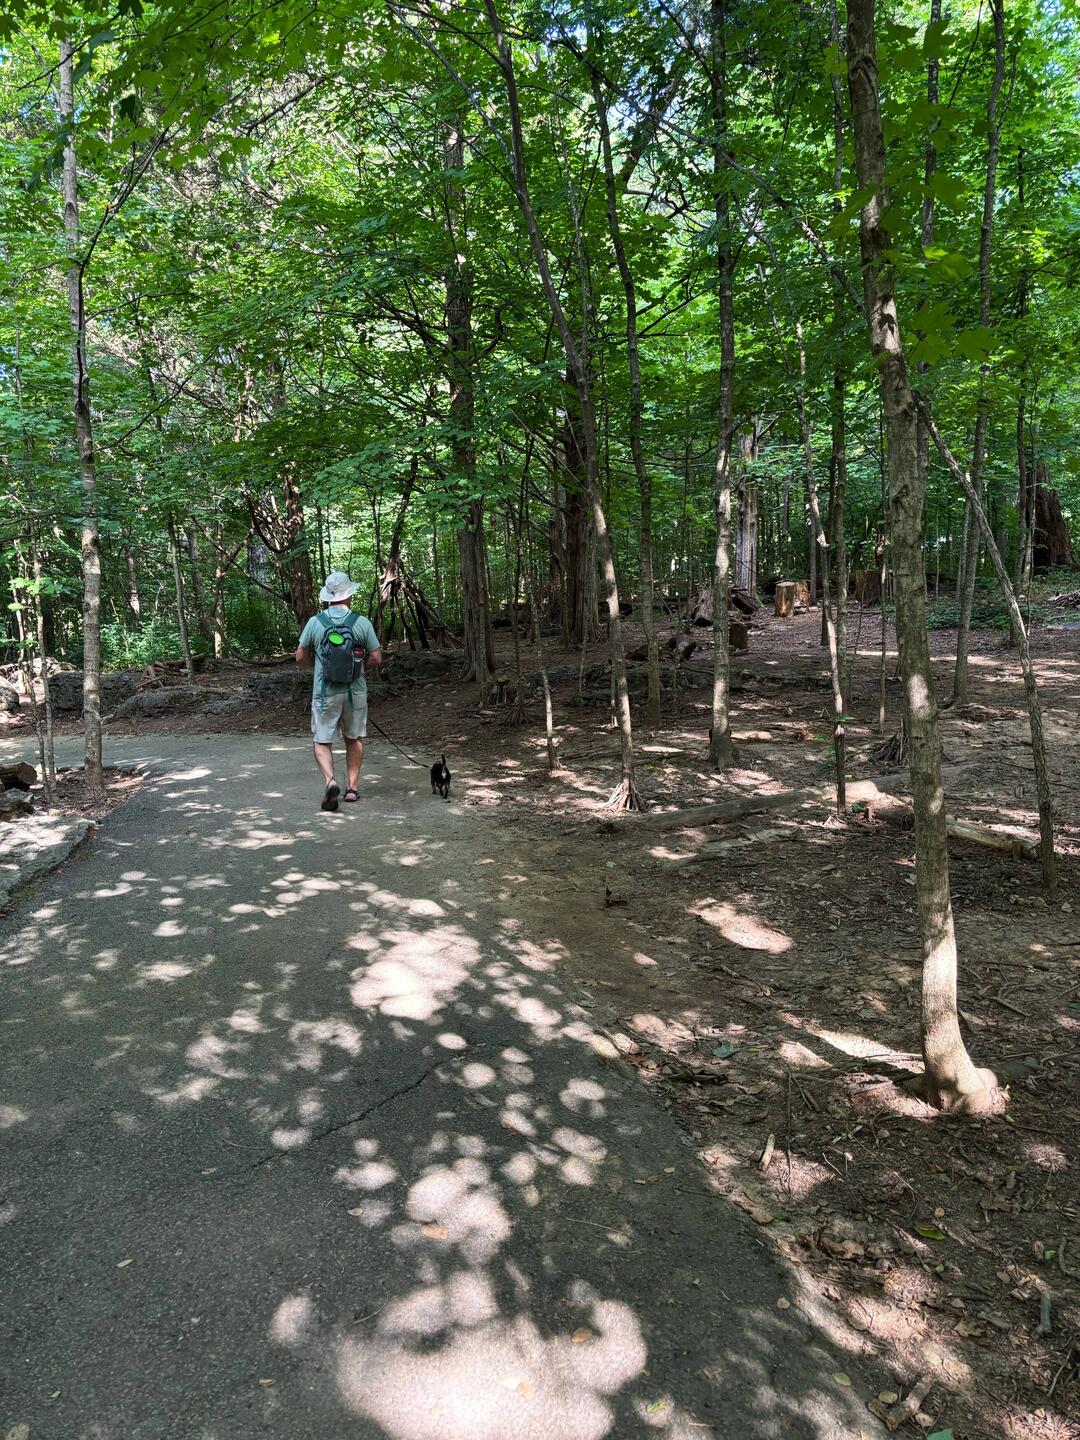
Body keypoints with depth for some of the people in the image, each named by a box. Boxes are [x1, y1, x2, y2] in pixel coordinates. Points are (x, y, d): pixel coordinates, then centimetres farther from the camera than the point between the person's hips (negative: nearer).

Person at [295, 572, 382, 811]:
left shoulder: (315, 622, -5)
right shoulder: (362, 622, -7)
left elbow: (301, 657, 2)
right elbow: (376, 658, -4)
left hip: (325, 692, -1)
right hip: (356, 692, 1)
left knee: (322, 742, 7)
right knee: (354, 739, 17)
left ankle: (330, 781, -15)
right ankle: (351, 787, 19)